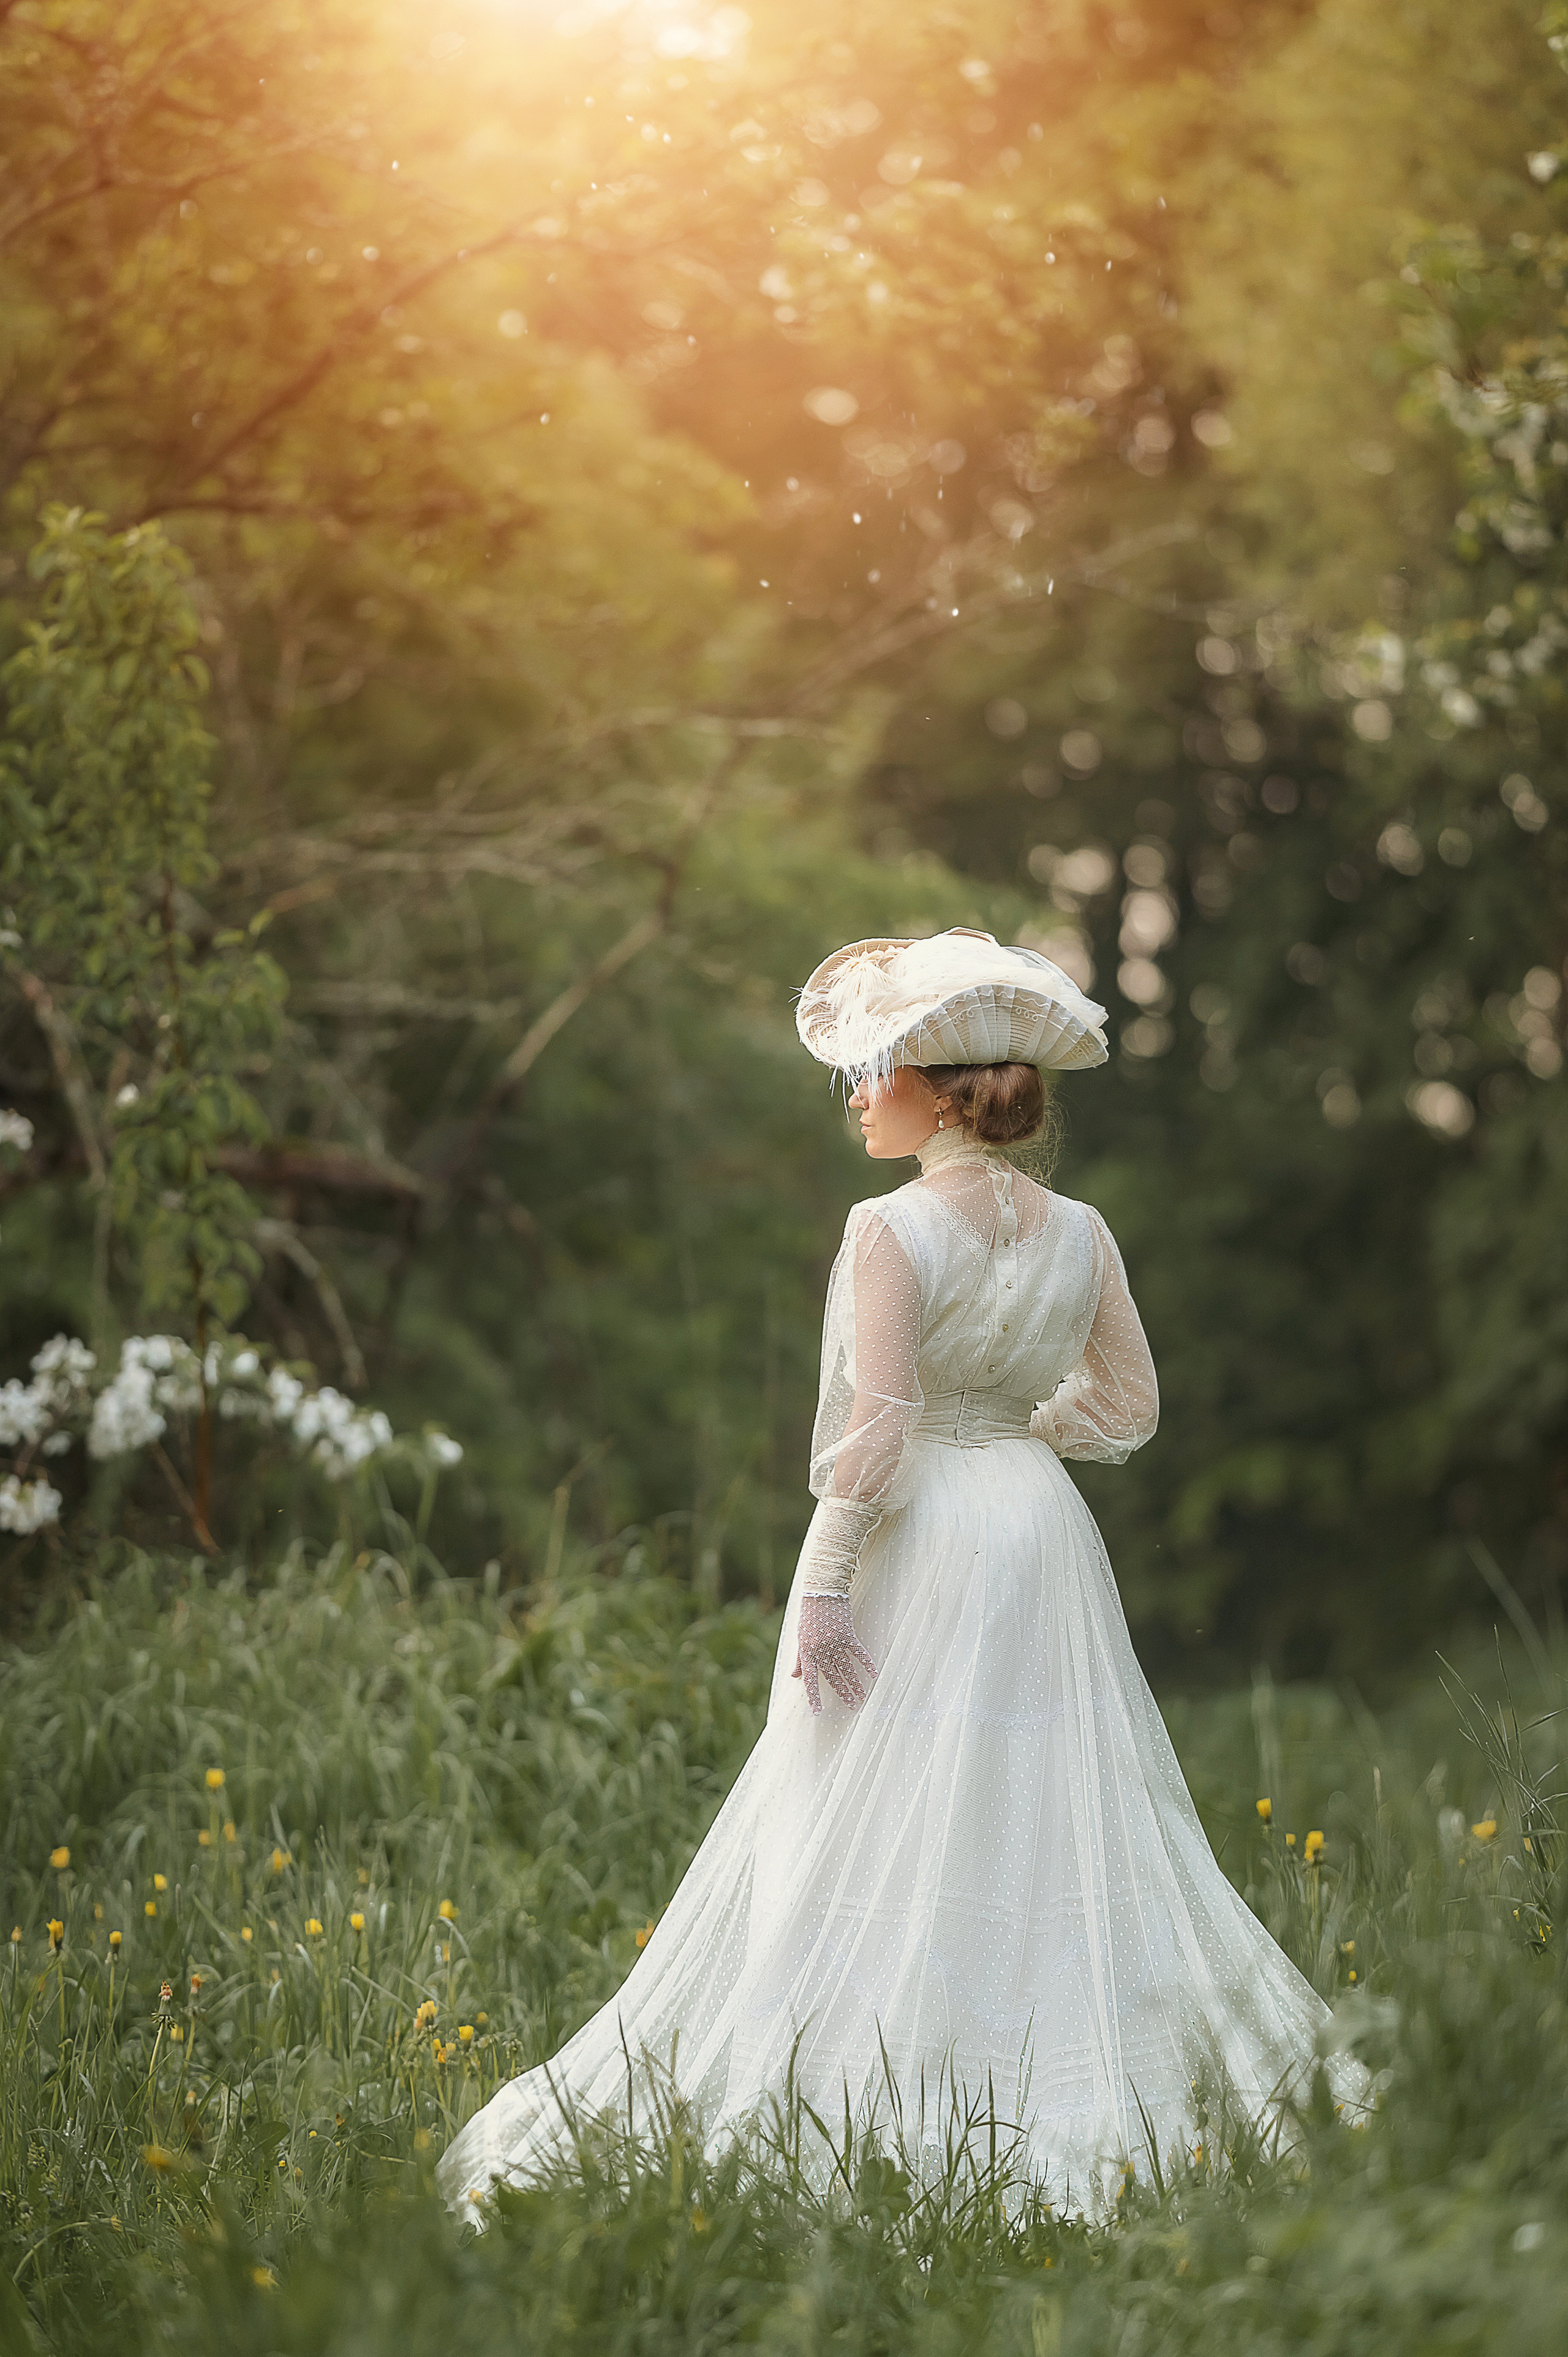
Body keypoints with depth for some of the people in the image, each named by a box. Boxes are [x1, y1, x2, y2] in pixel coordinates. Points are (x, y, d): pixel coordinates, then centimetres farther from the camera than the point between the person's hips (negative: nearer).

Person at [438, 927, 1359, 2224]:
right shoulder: (1080, 1233, 5)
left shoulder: (892, 1231, -13)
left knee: (882, 1849, 0)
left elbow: (878, 1425, -18)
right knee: (1056, 1827, 11)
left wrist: (822, 1588, -14)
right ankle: (1094, 2118, 12)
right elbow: (1127, 1405, 11)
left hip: (919, 1542, -6)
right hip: (1046, 1541, 6)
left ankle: (883, 2112, 0)